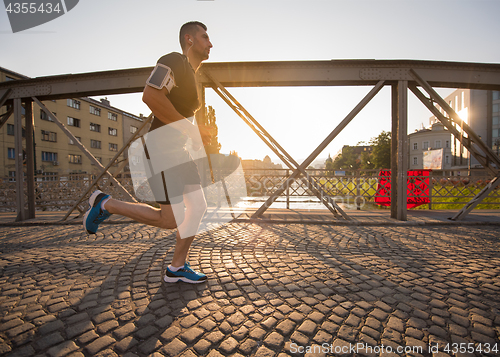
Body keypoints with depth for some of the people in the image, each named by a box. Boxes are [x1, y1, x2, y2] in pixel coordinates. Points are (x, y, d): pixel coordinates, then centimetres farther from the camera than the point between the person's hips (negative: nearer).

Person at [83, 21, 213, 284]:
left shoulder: (192, 76, 24)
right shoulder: (173, 61, -6)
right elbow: (150, 96, -23)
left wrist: (201, 135, 15)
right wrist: (191, 128, -21)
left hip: (179, 149, 10)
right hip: (163, 146, -10)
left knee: (198, 207, 6)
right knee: (171, 219, -11)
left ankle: (177, 268, 17)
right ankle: (106, 204, 9)